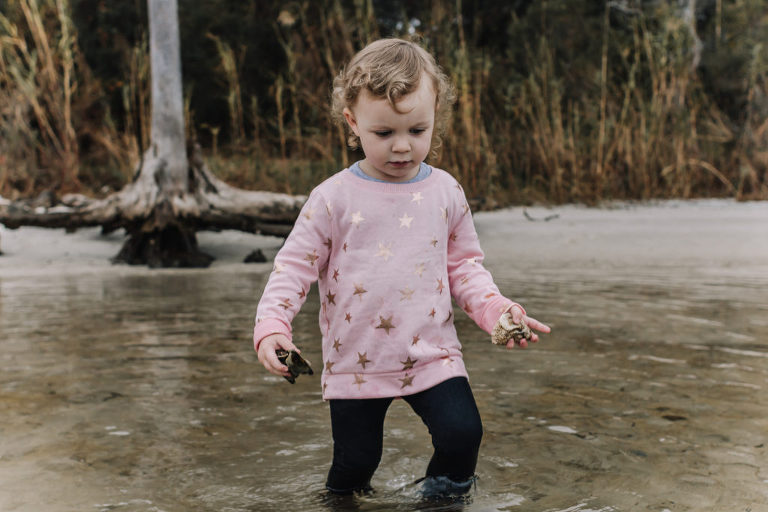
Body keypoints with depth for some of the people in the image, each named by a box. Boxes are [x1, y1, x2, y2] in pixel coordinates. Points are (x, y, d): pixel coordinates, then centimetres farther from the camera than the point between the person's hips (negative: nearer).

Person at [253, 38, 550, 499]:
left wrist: (496, 309, -8)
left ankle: (444, 495, 17)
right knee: (354, 464, 6)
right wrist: (271, 324, -19)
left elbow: (464, 265, 8)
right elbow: (294, 267, -4)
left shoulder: (446, 192, 1)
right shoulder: (333, 198, -7)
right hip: (355, 362, -1)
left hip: (432, 355, 1)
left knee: (463, 433, -14)